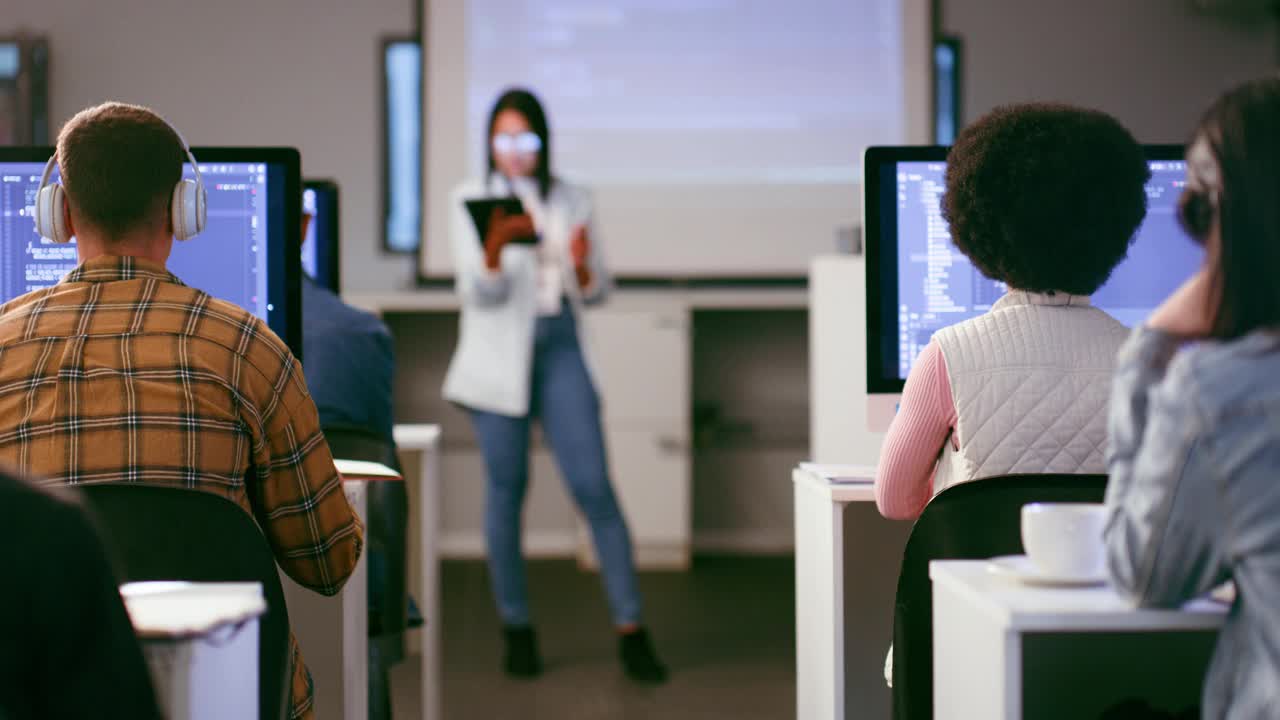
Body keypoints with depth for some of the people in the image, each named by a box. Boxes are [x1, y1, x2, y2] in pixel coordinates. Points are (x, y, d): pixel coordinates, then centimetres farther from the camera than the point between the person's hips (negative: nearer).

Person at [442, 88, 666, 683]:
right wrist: (495, 249, -27)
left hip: (559, 349, 1)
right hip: (499, 356, -1)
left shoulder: (572, 201, 9)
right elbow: (478, 292, -7)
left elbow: (596, 294, 9)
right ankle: (516, 630, 12)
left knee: (594, 487, -6)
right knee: (506, 489, 2)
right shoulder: (473, 200, 3)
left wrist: (582, 265, -13)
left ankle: (630, 630, -4)